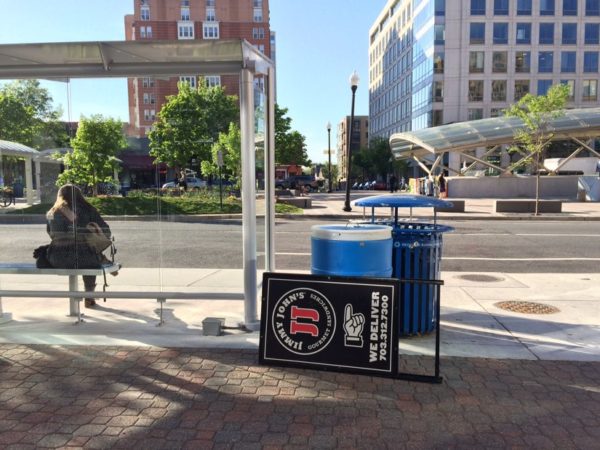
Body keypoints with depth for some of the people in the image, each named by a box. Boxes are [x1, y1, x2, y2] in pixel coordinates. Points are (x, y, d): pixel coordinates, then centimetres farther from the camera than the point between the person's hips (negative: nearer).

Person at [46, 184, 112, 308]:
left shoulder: (51, 214, 5)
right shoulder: (88, 211, -2)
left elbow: (53, 236, 14)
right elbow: (106, 233, -4)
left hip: (57, 261, 2)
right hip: (84, 259, -2)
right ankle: (89, 297, 40)